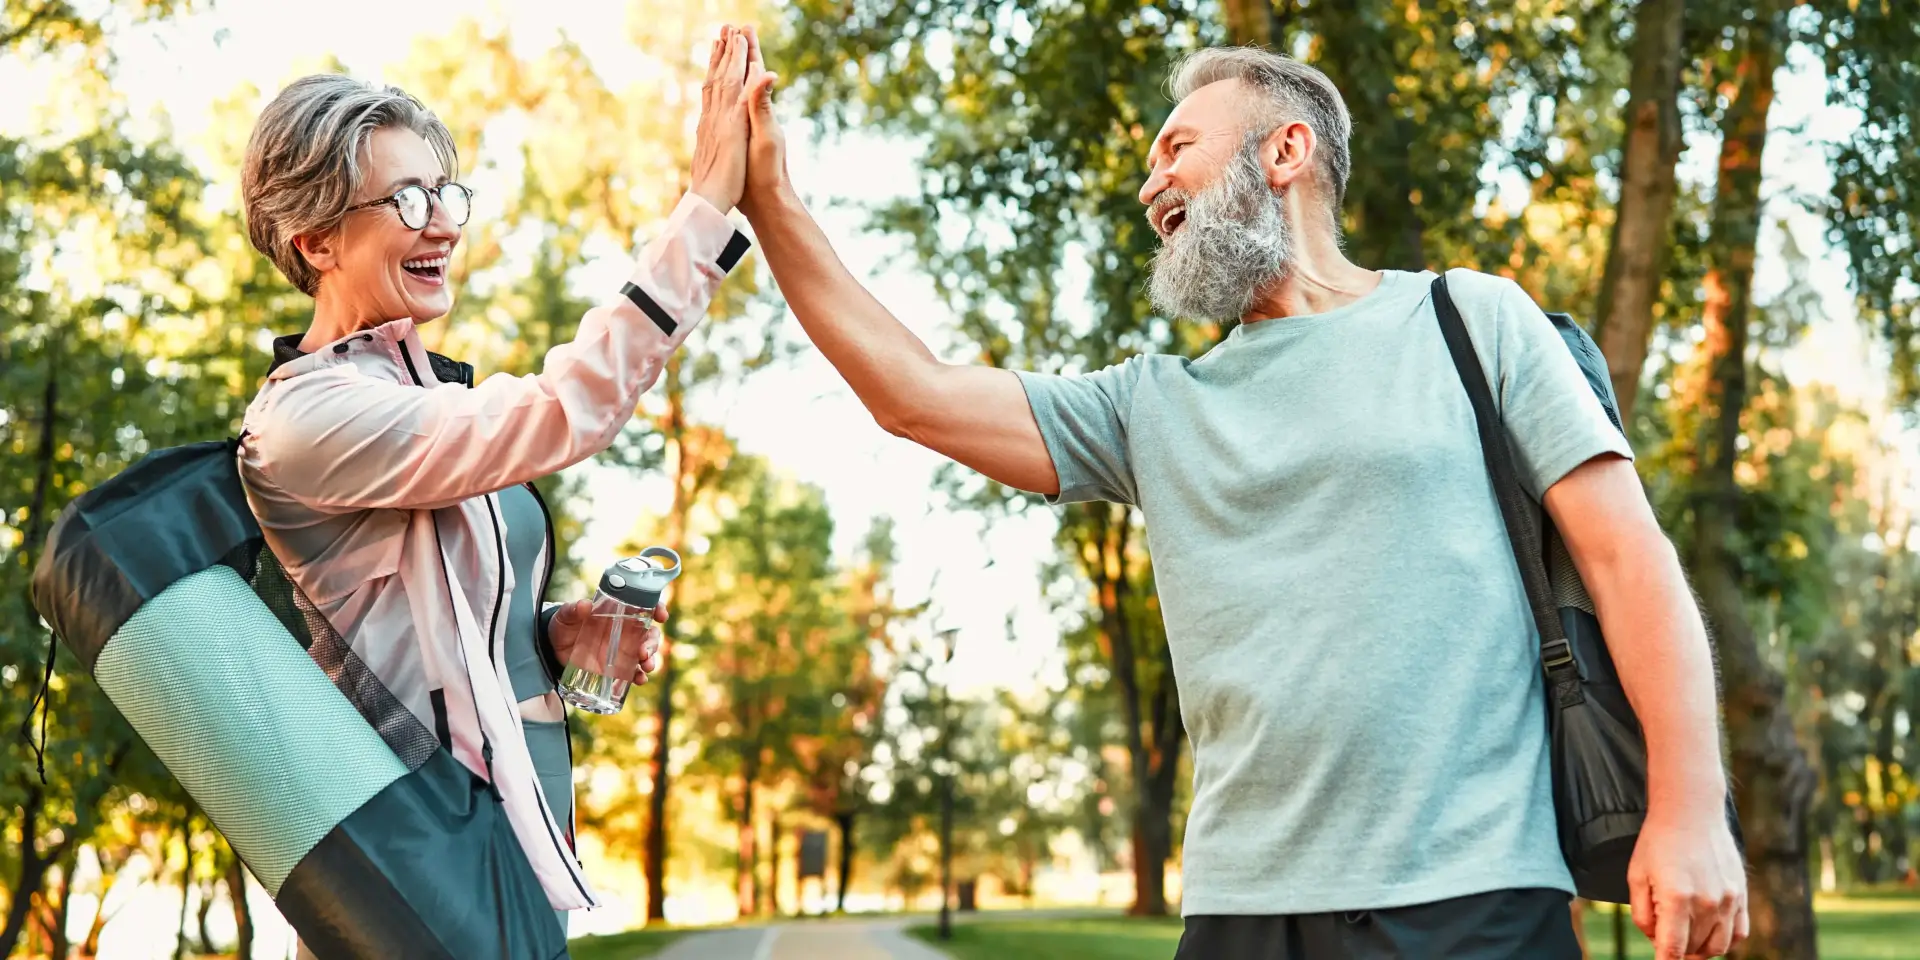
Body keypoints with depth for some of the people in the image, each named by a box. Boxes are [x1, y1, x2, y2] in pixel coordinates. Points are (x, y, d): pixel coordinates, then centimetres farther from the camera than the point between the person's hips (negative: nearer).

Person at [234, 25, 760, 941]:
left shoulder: (424, 386, 11)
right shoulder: (305, 417, -16)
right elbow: (563, 410, -27)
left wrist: (559, 632, -1)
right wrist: (709, 201, -26)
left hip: (517, 822, 9)